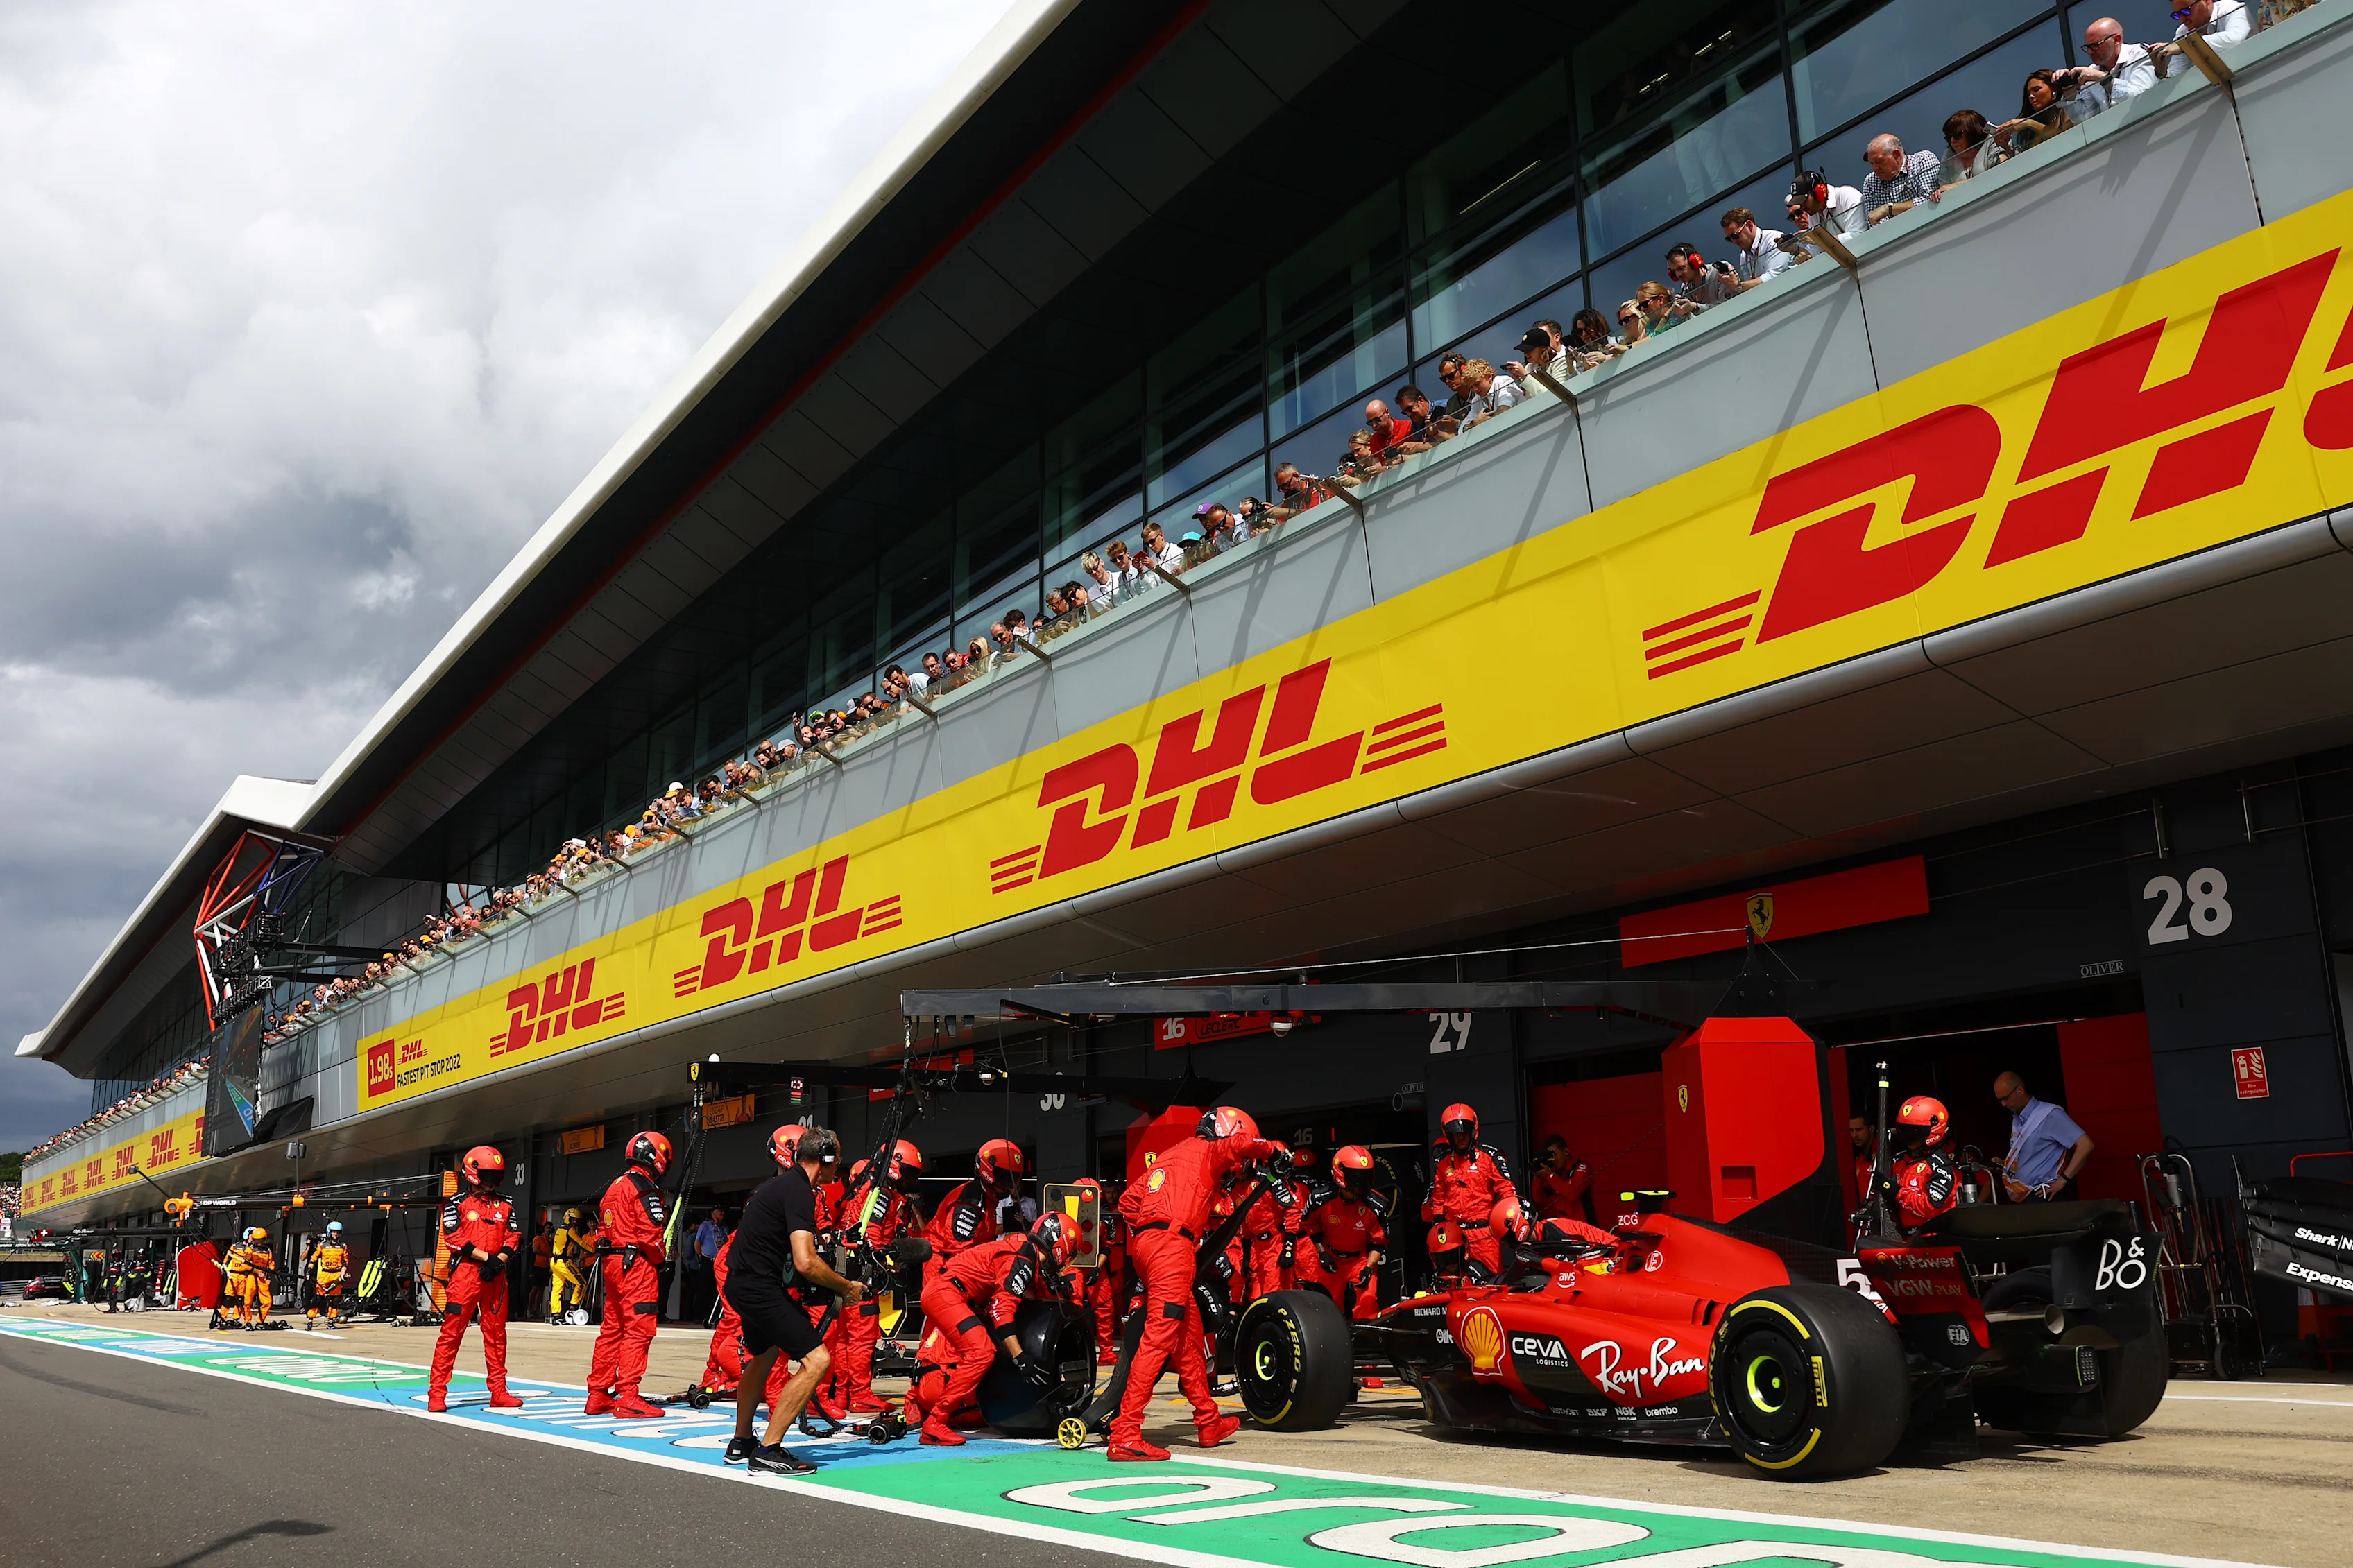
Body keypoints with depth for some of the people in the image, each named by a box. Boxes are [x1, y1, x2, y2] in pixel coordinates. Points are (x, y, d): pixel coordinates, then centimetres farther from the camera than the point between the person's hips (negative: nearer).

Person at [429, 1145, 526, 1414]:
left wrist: (499, 1261, -9)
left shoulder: (504, 1206, 16)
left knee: (496, 1333, 6)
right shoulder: (457, 1203, 3)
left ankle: (498, 1392, 11)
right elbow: (453, 1238, -7)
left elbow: (514, 1238, 9)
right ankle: (437, 1392, -2)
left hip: (495, 1275, 4)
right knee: (451, 1331, -6)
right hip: (465, 1272, -4)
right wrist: (487, 1257, -12)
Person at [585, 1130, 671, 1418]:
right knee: (638, 1330, -8)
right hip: (637, 1264, -10)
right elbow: (651, 1230, -18)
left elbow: (604, 1229, 19)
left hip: (611, 1262, 10)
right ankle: (627, 1398, -11)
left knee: (612, 1328, 14)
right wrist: (661, 1259, -4)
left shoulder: (615, 1186, 19)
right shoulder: (644, 1186, -10)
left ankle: (598, 1395, 18)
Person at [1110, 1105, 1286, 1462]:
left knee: (1189, 1334, 18)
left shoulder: (1171, 1155, 29)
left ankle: (1209, 1422, 27)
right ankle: (1125, 1433, -19)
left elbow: (1128, 1201, 26)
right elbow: (1241, 1144, -14)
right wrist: (1273, 1150, 4)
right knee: (1160, 1337, -13)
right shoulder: (1207, 1151, 7)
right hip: (1171, 1244, -9)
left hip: (1145, 1242, 9)